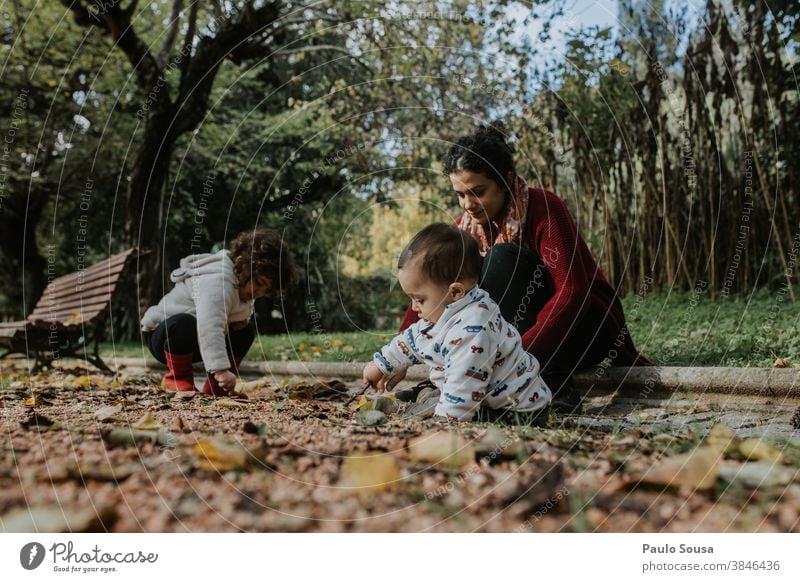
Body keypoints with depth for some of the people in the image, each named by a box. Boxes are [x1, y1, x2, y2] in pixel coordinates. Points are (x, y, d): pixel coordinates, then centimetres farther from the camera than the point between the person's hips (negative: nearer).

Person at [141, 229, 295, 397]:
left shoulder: (243, 281, -3)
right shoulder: (217, 282, -34)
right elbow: (210, 328, -47)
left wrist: (242, 319, -13)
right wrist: (221, 369, -54)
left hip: (198, 342, 9)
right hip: (163, 335, -9)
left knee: (247, 327, 1)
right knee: (183, 323, -40)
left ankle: (215, 385, 3)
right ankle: (178, 378, -14)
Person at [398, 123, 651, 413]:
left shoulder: (544, 209, -19)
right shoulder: (467, 227, -2)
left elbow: (572, 293, -30)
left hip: (585, 325, -5)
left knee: (503, 257, -28)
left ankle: (553, 384, -31)